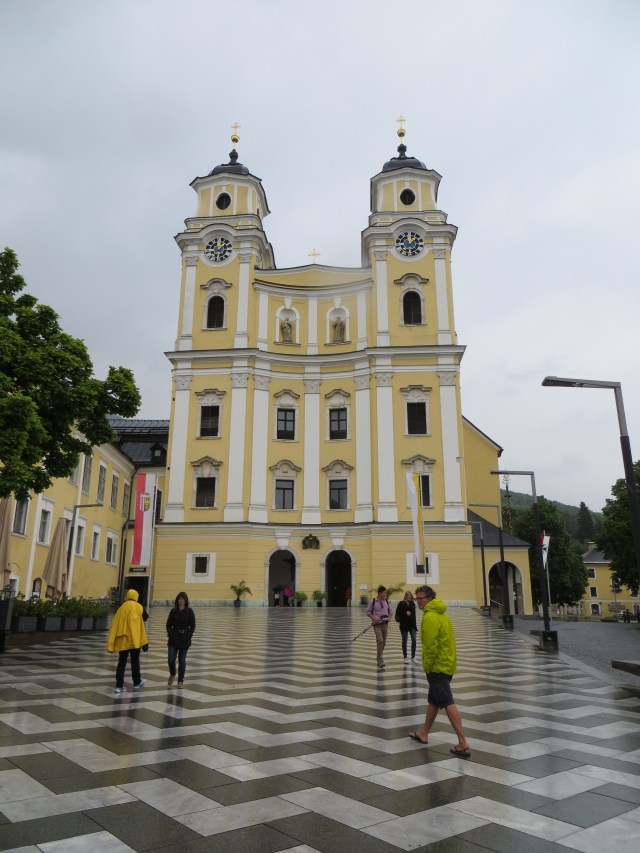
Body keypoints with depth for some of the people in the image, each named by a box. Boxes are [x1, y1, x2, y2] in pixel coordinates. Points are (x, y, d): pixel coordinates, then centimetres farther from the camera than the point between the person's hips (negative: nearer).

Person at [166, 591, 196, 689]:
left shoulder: (189, 611, -3)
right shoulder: (173, 611, 1)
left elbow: (193, 626, -1)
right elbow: (168, 624, 4)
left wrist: (188, 635, -12)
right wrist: (170, 634, -10)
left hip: (184, 640, -1)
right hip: (173, 639, 1)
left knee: (182, 660, 4)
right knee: (171, 659, -3)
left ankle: (181, 680, 19)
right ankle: (172, 674, 28)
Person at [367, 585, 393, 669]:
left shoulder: (386, 602, 5)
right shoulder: (373, 601, -8)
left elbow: (391, 611, 14)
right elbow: (368, 612, -2)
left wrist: (389, 617, -6)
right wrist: (373, 618, -18)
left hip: (385, 624, 5)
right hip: (377, 624, -5)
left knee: (383, 642, 10)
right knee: (380, 641, -18)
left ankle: (379, 659, 26)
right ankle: (380, 660, -11)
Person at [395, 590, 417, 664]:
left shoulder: (413, 604, 7)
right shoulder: (401, 603, -7)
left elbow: (414, 614, 15)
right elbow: (397, 613, -8)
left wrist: (415, 624, 15)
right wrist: (398, 620, -25)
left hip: (412, 625, 3)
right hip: (404, 625, -3)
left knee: (414, 640, -6)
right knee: (404, 641, 6)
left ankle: (413, 657, 6)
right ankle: (405, 657, 18)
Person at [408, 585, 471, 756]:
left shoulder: (430, 617, -19)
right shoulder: (441, 614, 13)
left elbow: (430, 646, -22)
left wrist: (427, 667, -11)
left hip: (437, 667, -10)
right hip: (446, 664, 10)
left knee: (448, 703, -7)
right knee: (433, 700, 19)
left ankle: (463, 743, -6)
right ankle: (424, 734, 32)